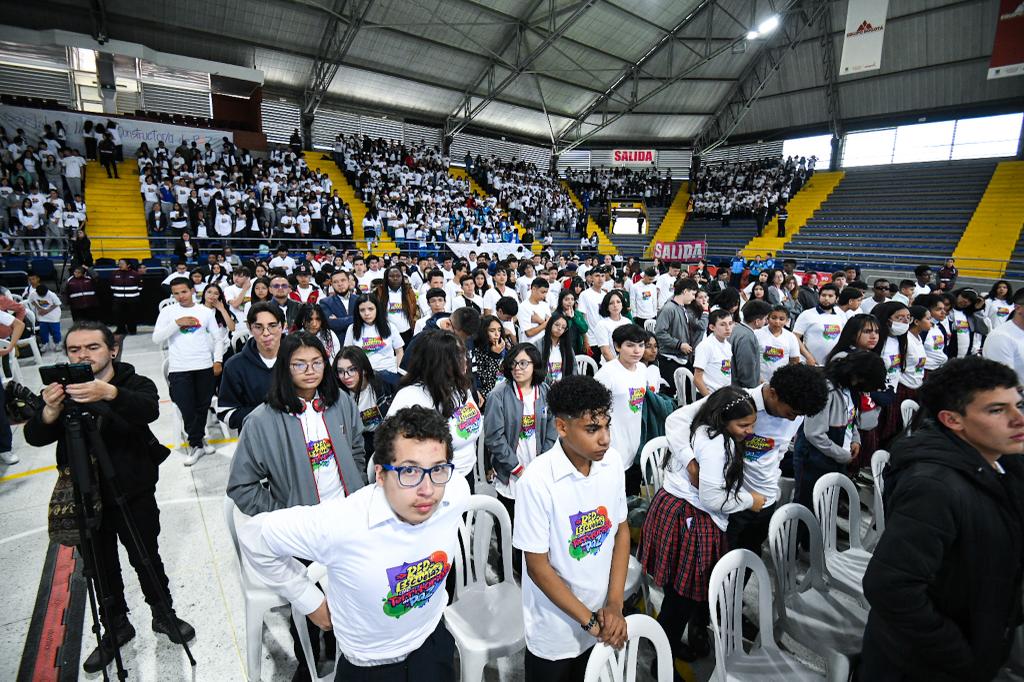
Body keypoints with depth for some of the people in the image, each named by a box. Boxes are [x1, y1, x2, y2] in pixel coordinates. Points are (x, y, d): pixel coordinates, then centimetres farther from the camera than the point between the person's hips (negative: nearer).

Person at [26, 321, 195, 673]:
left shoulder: (135, 384, -9)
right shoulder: (61, 389, 1)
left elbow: (150, 410, -30)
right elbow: (34, 437, -10)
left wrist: (110, 393, -48)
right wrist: (50, 412, -31)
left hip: (133, 495, -3)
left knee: (146, 559, 10)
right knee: (101, 567, 16)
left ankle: (164, 615, 32)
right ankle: (116, 628, 36)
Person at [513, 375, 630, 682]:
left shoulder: (613, 462, -11)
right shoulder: (537, 481, -26)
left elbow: (621, 530, 0)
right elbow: (537, 565, -18)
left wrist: (614, 604, -6)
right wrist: (588, 620, -12)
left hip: (602, 617, 4)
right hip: (555, 628, -4)